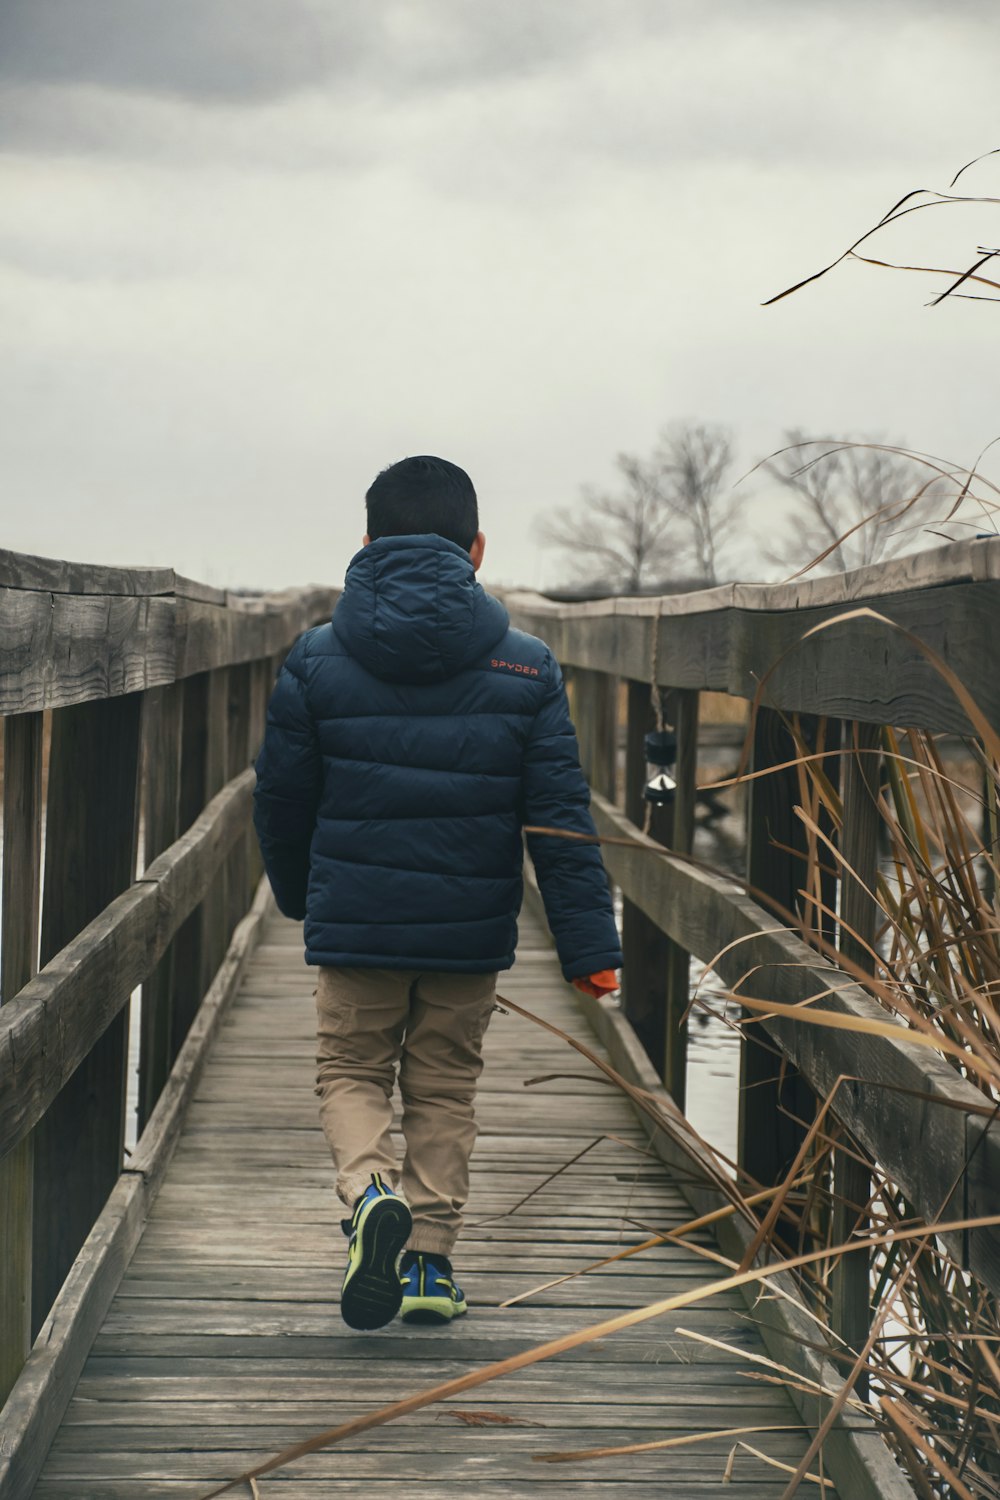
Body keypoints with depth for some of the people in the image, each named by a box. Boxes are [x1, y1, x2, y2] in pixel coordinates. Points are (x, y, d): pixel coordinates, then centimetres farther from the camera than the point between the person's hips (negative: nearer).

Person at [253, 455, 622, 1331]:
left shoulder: (317, 661, -4)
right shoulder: (525, 669, -4)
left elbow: (283, 798, 5)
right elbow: (561, 819, -6)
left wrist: (297, 893, 24)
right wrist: (591, 946, -2)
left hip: (355, 922, -1)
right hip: (472, 929, 1)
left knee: (351, 1071, 13)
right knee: (445, 1088, 15)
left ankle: (369, 1191, -15)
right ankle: (430, 1261, 14)